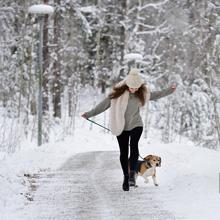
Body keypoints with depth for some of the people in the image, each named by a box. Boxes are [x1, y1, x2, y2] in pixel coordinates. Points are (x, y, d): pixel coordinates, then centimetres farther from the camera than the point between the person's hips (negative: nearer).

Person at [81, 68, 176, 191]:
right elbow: (105, 104, -4)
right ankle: (126, 177, 18)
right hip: (121, 126, 0)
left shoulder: (142, 93, -2)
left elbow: (155, 95, 16)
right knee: (123, 152, 3)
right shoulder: (118, 92, -10)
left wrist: (169, 91, 14)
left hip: (136, 125, 0)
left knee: (134, 145, -24)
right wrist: (90, 114, -2)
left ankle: (132, 173, -21)